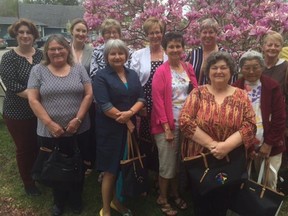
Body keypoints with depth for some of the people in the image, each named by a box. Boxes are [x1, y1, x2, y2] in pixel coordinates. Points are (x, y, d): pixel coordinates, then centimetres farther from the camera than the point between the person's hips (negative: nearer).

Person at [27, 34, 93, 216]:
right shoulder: (38, 70, 0)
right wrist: (50, 124, -13)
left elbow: (89, 94, -1)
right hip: (49, 132, 0)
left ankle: (76, 200, 37)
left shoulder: (79, 69, 3)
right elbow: (33, 100, -5)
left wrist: (78, 119, -11)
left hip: (79, 131, 1)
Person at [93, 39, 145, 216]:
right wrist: (125, 120, -14)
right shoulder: (101, 76, -6)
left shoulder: (133, 75, 10)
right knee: (111, 170, 3)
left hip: (130, 127, 5)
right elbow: (104, 105, -16)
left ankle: (117, 201, 35)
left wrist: (130, 112, -17)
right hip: (110, 129, -5)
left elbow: (141, 98, 2)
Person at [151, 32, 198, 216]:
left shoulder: (189, 68, 6)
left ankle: (175, 194, 37)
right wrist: (166, 127, -16)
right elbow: (158, 101, -13)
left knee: (181, 161, 17)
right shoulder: (161, 72, -10)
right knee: (168, 163, 5)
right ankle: (163, 199, 25)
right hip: (168, 124, -5)